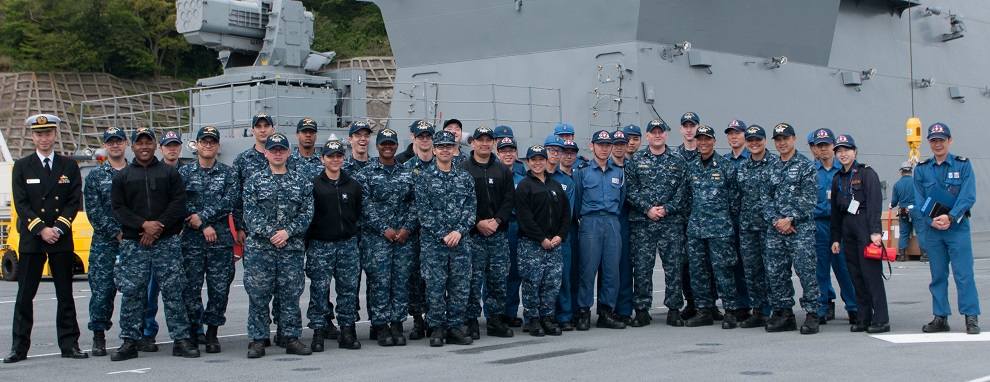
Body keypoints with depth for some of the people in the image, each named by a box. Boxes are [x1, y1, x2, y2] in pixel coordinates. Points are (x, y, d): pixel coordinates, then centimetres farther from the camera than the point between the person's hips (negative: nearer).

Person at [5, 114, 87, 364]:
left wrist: (58, 228, -11)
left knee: (65, 295, 4)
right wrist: (41, 229, -13)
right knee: (24, 295, 1)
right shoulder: (22, 167, 5)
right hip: (31, 240, -1)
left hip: (62, 240, 1)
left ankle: (69, 345, 9)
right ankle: (19, 347, 6)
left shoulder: (69, 167, 8)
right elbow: (21, 204, -2)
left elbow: (74, 201, 2)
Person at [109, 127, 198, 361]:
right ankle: (129, 342, 7)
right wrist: (143, 225, -12)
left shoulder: (170, 172, 10)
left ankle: (182, 340, 2)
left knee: (173, 291, -2)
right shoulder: (122, 177, 12)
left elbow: (178, 204, 1)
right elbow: (118, 208, 3)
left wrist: (159, 225, -11)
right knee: (131, 293, -1)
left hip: (167, 242, -1)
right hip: (133, 244, 1)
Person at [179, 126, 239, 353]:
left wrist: (203, 216, -14)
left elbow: (231, 200, -5)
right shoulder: (184, 173, 9)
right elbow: (182, 204, -1)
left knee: (219, 288, 0)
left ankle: (212, 332, 10)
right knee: (191, 287, -2)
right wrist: (205, 227, -11)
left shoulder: (228, 173, 9)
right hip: (192, 240, 0)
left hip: (221, 240, 0)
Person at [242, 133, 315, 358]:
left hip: (292, 248, 1)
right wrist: (270, 234, -14)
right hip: (259, 247, -1)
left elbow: (307, 213, 3)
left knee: (291, 293, 4)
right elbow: (250, 213, -3)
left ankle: (291, 338, 12)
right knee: (258, 295, 0)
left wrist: (288, 231, -11)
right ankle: (257, 340, 7)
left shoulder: (301, 182, 10)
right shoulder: (254, 181, 6)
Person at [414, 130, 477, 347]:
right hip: (432, 242, -3)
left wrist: (459, 231, -11)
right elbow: (423, 210, -6)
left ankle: (454, 328, 12)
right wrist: (443, 234, -12)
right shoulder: (423, 177, 1)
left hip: (460, 241, 3)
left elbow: (471, 207, 5)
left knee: (460, 286, 3)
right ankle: (436, 329, 7)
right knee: (435, 287, -3)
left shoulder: (465, 178, 11)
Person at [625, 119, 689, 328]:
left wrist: (666, 209, -9)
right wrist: (647, 209, -10)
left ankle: (674, 310, 8)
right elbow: (630, 191, 1)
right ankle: (641, 310, 8)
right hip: (642, 222, 0)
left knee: (674, 266, 0)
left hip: (671, 222, 0)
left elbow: (683, 191, 3)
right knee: (641, 267, 0)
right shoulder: (636, 160, 8)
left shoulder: (678, 161, 9)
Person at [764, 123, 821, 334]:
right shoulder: (771, 168, 16)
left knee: (805, 271, -8)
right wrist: (776, 220, -5)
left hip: (800, 228, -5)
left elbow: (808, 199, -7)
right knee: (775, 273, 5)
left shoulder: (806, 165, 0)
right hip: (776, 229, 6)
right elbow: (767, 198, 11)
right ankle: (784, 314, 13)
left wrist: (790, 219, -13)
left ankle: (812, 314, -3)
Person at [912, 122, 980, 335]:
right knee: (938, 275, 6)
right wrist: (931, 221, -13)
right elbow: (918, 202, 4)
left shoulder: (963, 165, 2)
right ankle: (940, 318, 12)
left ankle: (971, 318, -3)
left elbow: (968, 197, -7)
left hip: (958, 228, -3)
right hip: (932, 230, 3)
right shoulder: (921, 169, 8)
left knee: (963, 273, -7)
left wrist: (950, 217, -19)